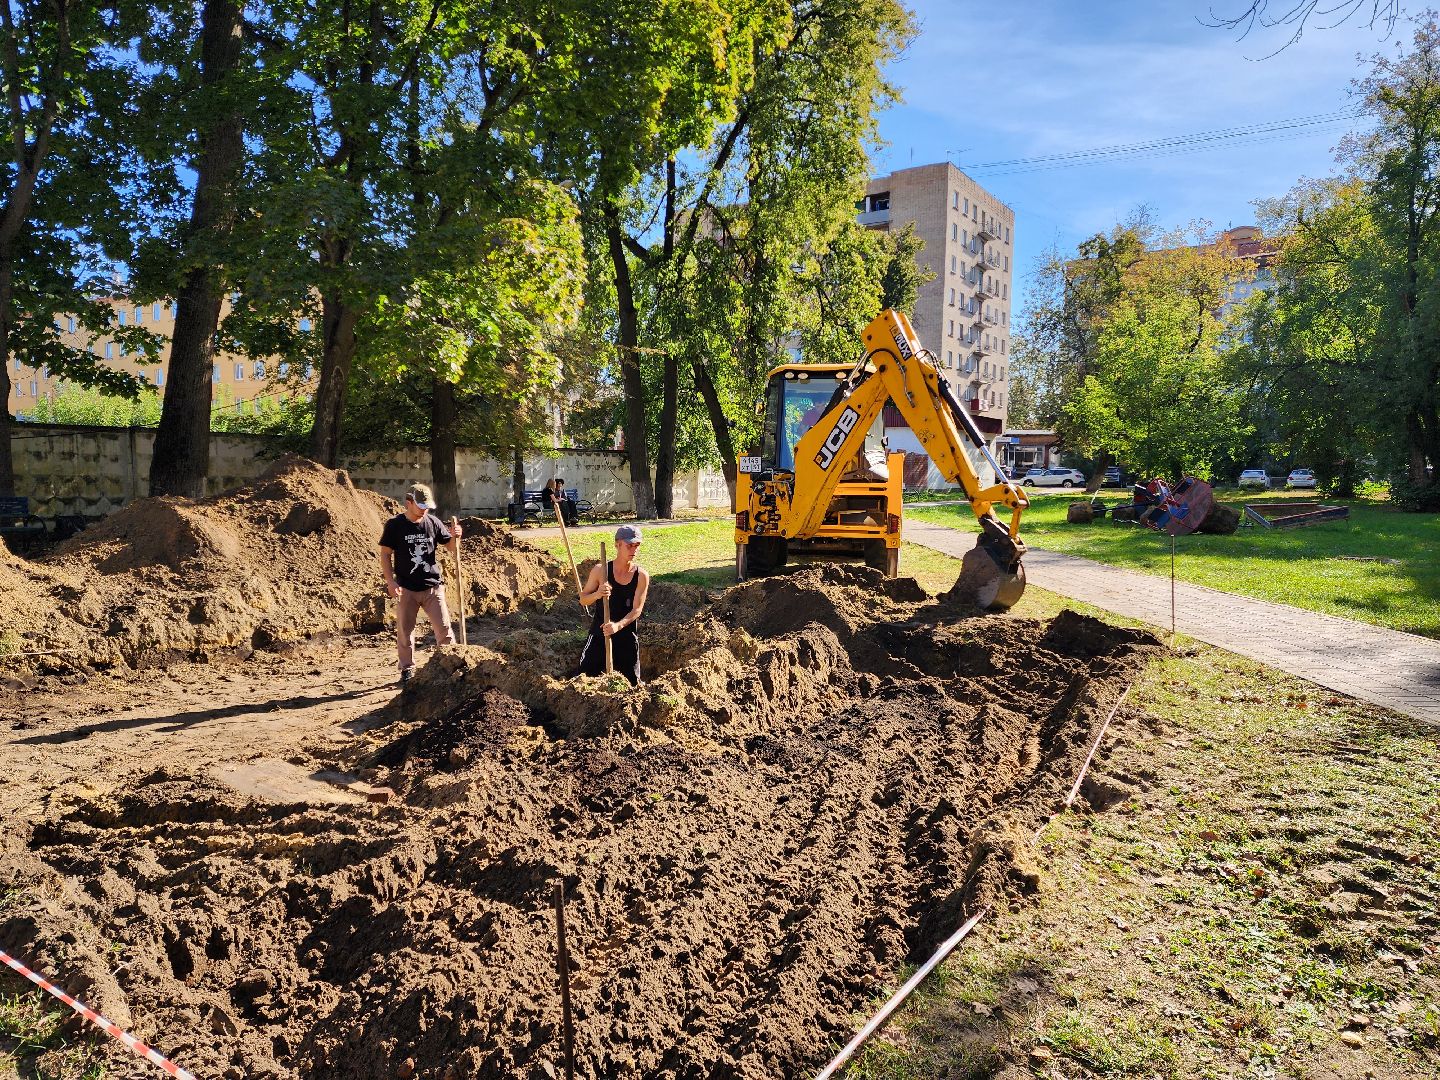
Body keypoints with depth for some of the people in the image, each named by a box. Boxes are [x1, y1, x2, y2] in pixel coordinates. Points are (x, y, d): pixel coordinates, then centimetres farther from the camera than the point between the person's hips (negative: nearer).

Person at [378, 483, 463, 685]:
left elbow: (451, 546, 9)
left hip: (433, 586, 1)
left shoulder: (433, 522, 3)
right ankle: (407, 670, 21)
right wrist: (390, 582, -10)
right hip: (406, 588, -1)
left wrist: (455, 536, -14)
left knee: (443, 628, 0)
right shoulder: (395, 525, -3)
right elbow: (385, 554, -1)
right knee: (405, 631, 8)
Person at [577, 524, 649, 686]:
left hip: (627, 636, 1)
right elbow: (583, 599, 0)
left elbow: (637, 609, -12)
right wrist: (597, 595, -24)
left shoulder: (641, 576, -7)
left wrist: (618, 626, -30)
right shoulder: (601, 570, -8)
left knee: (632, 683, 8)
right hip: (599, 633, 0)